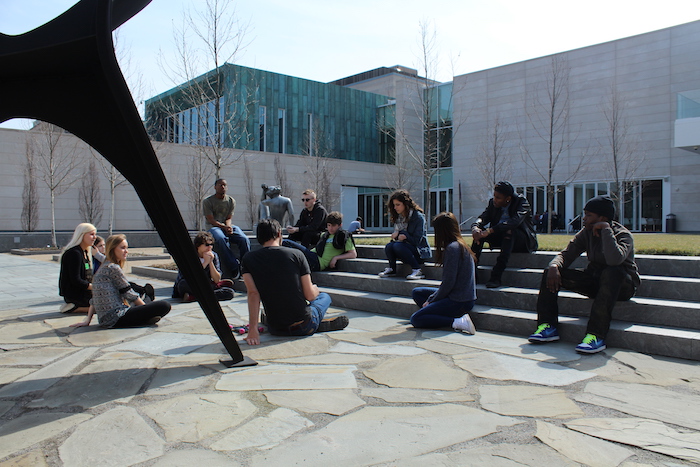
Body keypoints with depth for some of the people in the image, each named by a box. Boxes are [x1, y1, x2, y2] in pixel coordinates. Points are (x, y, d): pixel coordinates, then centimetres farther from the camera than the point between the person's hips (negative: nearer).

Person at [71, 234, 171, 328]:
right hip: (116, 318, -10)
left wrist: (88, 320, 18)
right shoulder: (113, 268, -10)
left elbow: (94, 299, 18)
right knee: (164, 306, -19)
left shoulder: (103, 268, 18)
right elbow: (129, 294, -6)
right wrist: (146, 308, 5)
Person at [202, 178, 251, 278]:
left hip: (228, 226, 3)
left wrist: (229, 226, -16)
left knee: (244, 240, -27)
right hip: (213, 227, -3)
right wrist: (224, 227, -20)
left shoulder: (231, 201, 13)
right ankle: (234, 267, -38)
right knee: (221, 239, -39)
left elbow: (229, 218, 8)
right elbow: (210, 220, -6)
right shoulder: (207, 201, 2)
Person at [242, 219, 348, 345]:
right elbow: (310, 295, -7)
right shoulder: (296, 254, -9)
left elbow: (253, 293, -14)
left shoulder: (248, 259, -3)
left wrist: (253, 329, -15)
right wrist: (316, 289, 16)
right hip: (304, 327, -2)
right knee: (325, 296, 30)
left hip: (275, 329, 3)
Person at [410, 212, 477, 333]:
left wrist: (431, 301, -6)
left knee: (415, 319, -9)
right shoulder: (461, 245, 11)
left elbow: (448, 283, -20)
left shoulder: (452, 248, -18)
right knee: (416, 292, 18)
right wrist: (431, 298, 7)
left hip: (459, 301, -10)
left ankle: (456, 322, -14)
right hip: (464, 296, 10)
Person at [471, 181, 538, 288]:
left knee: (509, 231, -37)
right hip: (502, 238, 5)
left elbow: (515, 221, -33)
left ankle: (496, 277, -43)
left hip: (524, 240, -5)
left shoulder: (521, 202, -16)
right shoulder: (492, 203, 1)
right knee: (479, 231, -17)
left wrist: (490, 231, -43)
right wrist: (475, 228, -34)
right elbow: (483, 217, -9)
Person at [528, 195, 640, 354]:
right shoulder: (586, 233, 1)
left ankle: (596, 336, -44)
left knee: (611, 272, -41)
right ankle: (548, 327, -15)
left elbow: (614, 260, -39)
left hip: (622, 285, -6)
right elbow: (566, 254, -1)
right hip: (595, 281, 6)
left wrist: (606, 229, -31)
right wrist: (554, 266, -24)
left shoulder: (623, 235, -17)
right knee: (550, 272, -8)